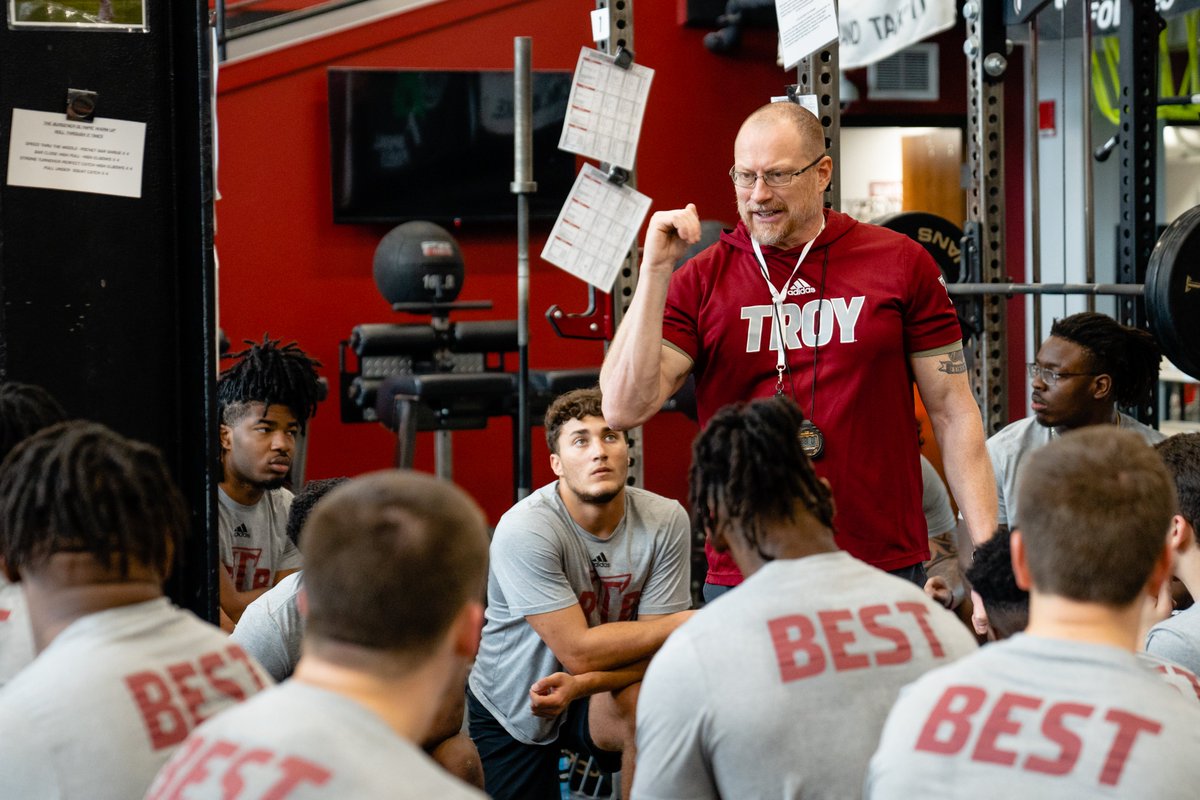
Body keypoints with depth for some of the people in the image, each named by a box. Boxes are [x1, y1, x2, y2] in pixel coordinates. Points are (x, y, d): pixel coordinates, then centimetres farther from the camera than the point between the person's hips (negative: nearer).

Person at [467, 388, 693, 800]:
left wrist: (578, 685, -33)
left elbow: (654, 653, -15)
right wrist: (683, 623, -25)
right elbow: (579, 651, -28)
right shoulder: (525, 529, -27)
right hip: (511, 704, -1)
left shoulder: (665, 521, -17)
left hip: (597, 691, 1)